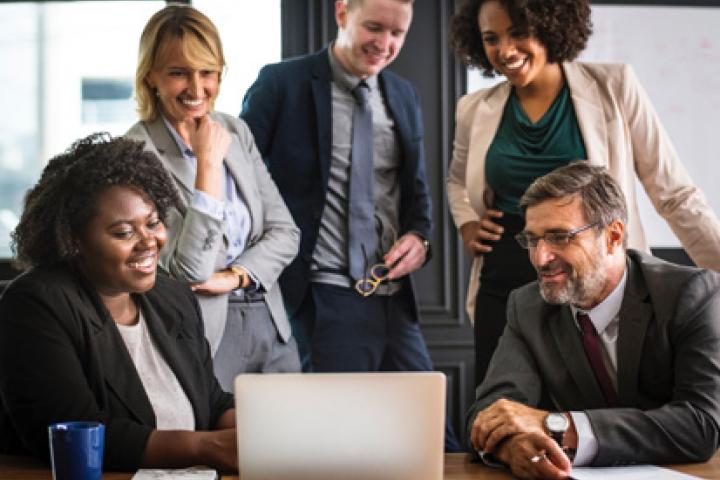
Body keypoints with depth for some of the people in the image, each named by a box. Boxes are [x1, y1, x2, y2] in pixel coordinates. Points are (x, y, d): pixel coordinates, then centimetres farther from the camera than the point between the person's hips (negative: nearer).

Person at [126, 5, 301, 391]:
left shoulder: (237, 131, 6)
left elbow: (284, 231, 7)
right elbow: (189, 271, -19)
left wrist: (235, 276, -10)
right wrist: (208, 163, -21)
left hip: (270, 326, 6)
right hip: (203, 334, -6)